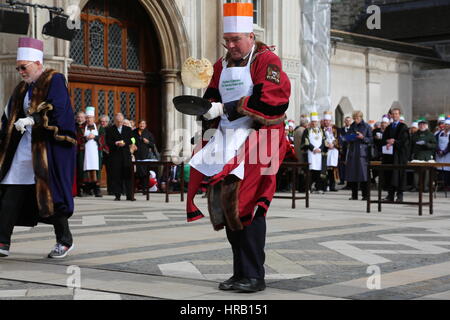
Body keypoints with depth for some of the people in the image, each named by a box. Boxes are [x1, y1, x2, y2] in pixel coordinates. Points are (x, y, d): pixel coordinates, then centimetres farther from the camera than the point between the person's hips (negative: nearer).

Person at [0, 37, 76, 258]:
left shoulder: (54, 80, -5)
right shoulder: (22, 89, 16)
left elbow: (56, 110, -19)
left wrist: (31, 119, -27)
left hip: (48, 148, -7)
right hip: (24, 147, 7)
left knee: (50, 193, -5)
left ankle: (65, 240, 9)